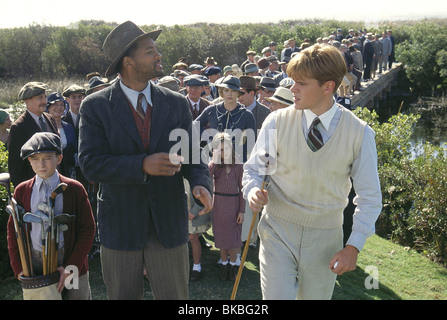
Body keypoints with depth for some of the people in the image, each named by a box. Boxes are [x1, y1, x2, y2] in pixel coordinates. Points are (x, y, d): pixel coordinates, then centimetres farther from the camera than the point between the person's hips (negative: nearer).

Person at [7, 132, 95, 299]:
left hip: (71, 261, -2)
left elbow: (88, 229, -4)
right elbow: (13, 229, 9)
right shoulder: (22, 191, 5)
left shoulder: (74, 189, -3)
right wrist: (19, 268, 0)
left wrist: (71, 266, -11)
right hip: (34, 265, 2)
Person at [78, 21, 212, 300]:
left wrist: (200, 183, -19)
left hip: (169, 224, 2)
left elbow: (192, 154, 3)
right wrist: (143, 165, -27)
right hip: (120, 224, -1)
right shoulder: (95, 106, -6)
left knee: (175, 295, 13)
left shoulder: (177, 103, 2)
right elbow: (90, 163, -14)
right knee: (123, 296, 17)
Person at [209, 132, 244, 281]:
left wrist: (242, 210, -3)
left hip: (234, 203, -1)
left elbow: (241, 188, -1)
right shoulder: (214, 164, -2)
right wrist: (216, 160, -21)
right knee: (220, 235, 10)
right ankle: (224, 264, 26)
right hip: (219, 204, 1)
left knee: (233, 235, 5)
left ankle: (233, 265, 24)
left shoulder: (238, 165, -4)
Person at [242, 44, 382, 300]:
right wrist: (253, 191, -18)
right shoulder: (277, 122, -7)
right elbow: (253, 168, 4)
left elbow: (370, 198, -2)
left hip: (325, 240, 1)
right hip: (278, 232, 0)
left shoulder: (360, 133, -8)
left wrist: (354, 246, -10)